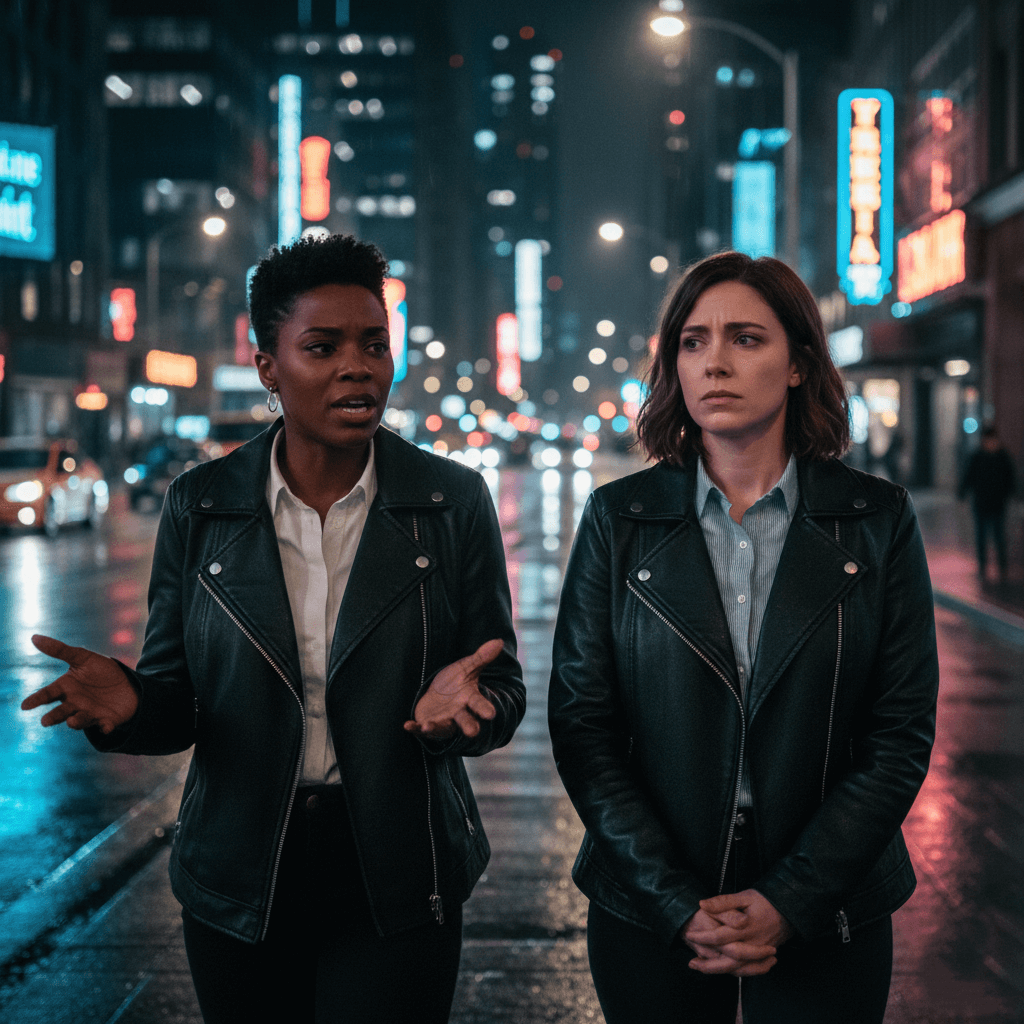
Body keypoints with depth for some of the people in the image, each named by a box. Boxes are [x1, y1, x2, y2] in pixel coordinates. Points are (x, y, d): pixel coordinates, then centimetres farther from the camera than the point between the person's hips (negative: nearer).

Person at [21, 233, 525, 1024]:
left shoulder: (454, 501, -3)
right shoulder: (200, 506, 0)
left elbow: (504, 692, -1)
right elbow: (176, 700, 3)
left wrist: (460, 700, -25)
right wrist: (126, 701, -21)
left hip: (396, 882, -1)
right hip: (240, 886, 1)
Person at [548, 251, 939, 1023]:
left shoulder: (878, 520, -3)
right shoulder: (618, 518, -1)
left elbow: (903, 734, -5)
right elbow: (581, 727, -4)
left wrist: (788, 902, -12)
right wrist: (679, 904, -11)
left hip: (826, 921, 0)